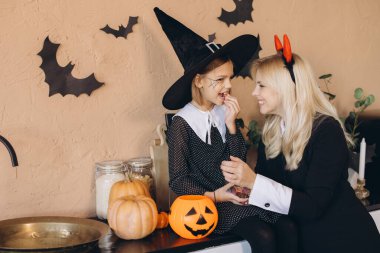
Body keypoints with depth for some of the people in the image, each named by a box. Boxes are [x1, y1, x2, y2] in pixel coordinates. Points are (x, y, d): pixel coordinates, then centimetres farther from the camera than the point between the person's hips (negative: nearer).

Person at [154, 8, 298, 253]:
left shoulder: (224, 112, 6)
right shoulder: (182, 123, -9)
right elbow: (178, 181, -8)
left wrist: (231, 123, -9)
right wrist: (214, 196, -22)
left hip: (236, 195, 5)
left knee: (288, 227, -18)